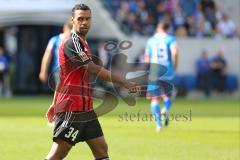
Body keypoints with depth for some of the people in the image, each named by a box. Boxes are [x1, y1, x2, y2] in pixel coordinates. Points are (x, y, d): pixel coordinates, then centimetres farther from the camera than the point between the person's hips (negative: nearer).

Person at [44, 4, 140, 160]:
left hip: (85, 108, 10)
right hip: (71, 109, -10)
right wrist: (124, 82, -27)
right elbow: (93, 69, -24)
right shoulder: (72, 42, -14)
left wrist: (55, 103, 27)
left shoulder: (81, 42, 17)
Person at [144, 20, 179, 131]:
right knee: (167, 96, 18)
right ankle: (166, 109, -14)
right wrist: (174, 65, -1)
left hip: (154, 72, 1)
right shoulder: (170, 39, 4)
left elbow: (147, 59, 12)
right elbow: (175, 52, -15)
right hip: (167, 71, 0)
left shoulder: (151, 40, 11)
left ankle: (158, 124, -11)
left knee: (155, 99, 3)